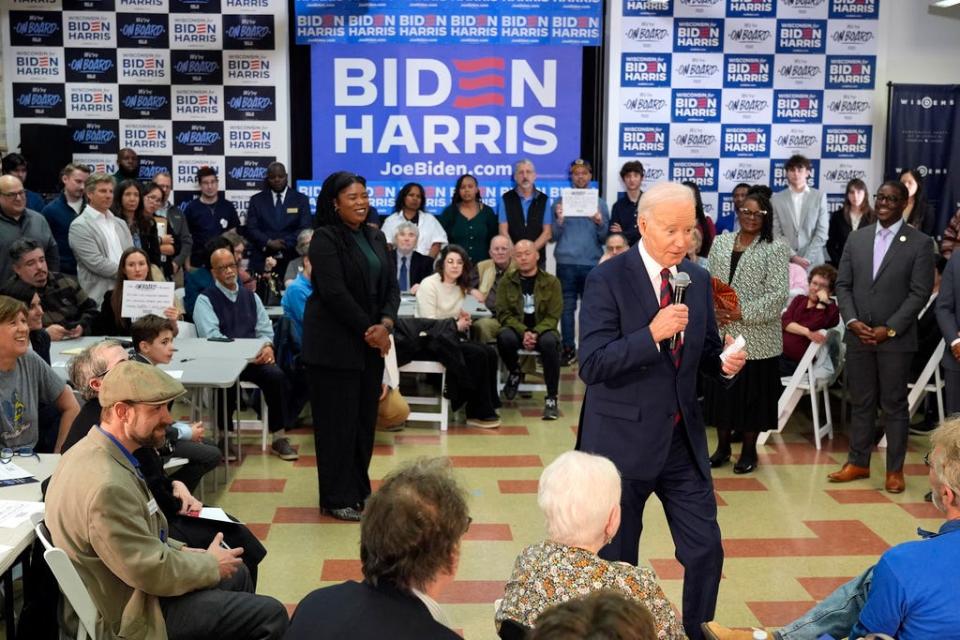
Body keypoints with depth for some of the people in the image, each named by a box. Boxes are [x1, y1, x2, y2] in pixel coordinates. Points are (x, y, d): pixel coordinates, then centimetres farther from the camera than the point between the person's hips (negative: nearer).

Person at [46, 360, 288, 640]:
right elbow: (154, 571, -25)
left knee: (238, 573, 23)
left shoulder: (93, 450, -1)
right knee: (270, 616, -8)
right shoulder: (106, 486, -32)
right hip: (129, 615, -10)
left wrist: (180, 551, 6)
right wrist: (211, 564, -9)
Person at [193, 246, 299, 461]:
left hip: (254, 358, 4)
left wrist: (267, 345, -10)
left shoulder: (250, 296, 19)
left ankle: (279, 438, -16)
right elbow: (211, 336, -11)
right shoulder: (205, 299, 3)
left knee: (276, 375, -25)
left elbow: (265, 329, 15)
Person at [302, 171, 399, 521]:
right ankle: (337, 499, 10)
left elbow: (391, 286, 9)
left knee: (365, 419, 11)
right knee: (337, 422, 0)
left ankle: (360, 490, 23)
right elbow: (334, 293, -18)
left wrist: (385, 324, -8)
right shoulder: (325, 238, -10)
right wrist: (368, 330, -14)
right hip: (334, 344, -7)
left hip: (371, 343, 7)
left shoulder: (375, 237, 12)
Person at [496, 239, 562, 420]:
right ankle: (514, 372, 0)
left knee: (549, 342, -36)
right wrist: (523, 332, -19)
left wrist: (536, 333, -22)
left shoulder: (551, 282, -1)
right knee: (505, 338, -35)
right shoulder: (506, 281, 2)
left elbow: (553, 316, -4)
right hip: (516, 328, 1)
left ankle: (551, 399, -25)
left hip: (542, 329, -1)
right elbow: (503, 313, -3)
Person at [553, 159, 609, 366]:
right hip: (566, 263, 0)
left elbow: (605, 238, 4)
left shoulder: (599, 203, 9)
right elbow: (554, 236, 3)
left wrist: (600, 223, -15)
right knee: (567, 307, 2)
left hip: (592, 263, 0)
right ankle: (568, 349, 7)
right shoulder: (561, 202, 8)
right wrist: (559, 221, -15)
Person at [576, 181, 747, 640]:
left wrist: (724, 362, -9)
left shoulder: (698, 279, 5)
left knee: (706, 550, 8)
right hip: (623, 440, -5)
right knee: (616, 561, 10)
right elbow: (591, 366, -20)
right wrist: (652, 334, -31)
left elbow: (703, 353, 13)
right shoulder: (607, 280, -13)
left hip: (683, 439, 5)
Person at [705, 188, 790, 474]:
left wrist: (743, 313, -18)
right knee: (720, 389, 10)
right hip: (721, 334, 4)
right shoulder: (721, 243, 9)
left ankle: (749, 450, 19)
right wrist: (713, 311, -9)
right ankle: (722, 446, 24)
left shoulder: (775, 249, -5)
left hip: (756, 337, -4)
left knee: (752, 392, 4)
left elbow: (777, 295, -11)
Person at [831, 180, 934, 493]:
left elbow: (920, 293, -8)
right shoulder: (856, 238, 9)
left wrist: (889, 329, -13)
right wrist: (853, 321, -6)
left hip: (896, 339, -3)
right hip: (858, 336, 4)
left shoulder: (919, 243, -3)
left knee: (894, 405, 4)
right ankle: (858, 462, 21)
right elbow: (843, 285, 8)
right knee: (861, 403, 11)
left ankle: (895, 469, 13)